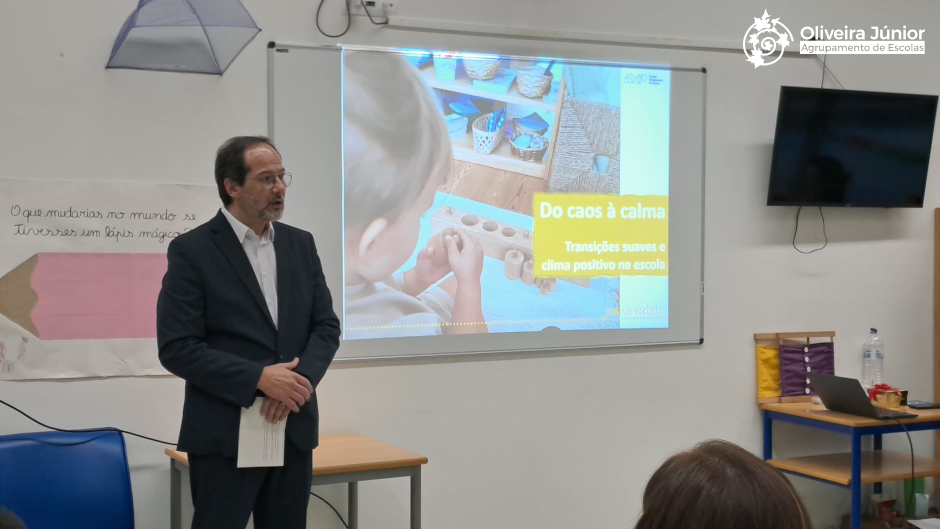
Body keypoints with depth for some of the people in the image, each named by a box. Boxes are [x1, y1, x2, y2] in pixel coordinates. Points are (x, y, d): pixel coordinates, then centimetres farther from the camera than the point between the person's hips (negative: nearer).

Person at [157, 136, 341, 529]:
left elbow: (327, 326, 8)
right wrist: (259, 379, -19)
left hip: (294, 429, 5)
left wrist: (299, 379, -11)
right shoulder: (191, 251, -7)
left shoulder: (300, 244, 9)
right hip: (224, 436, -5)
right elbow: (177, 349, -12)